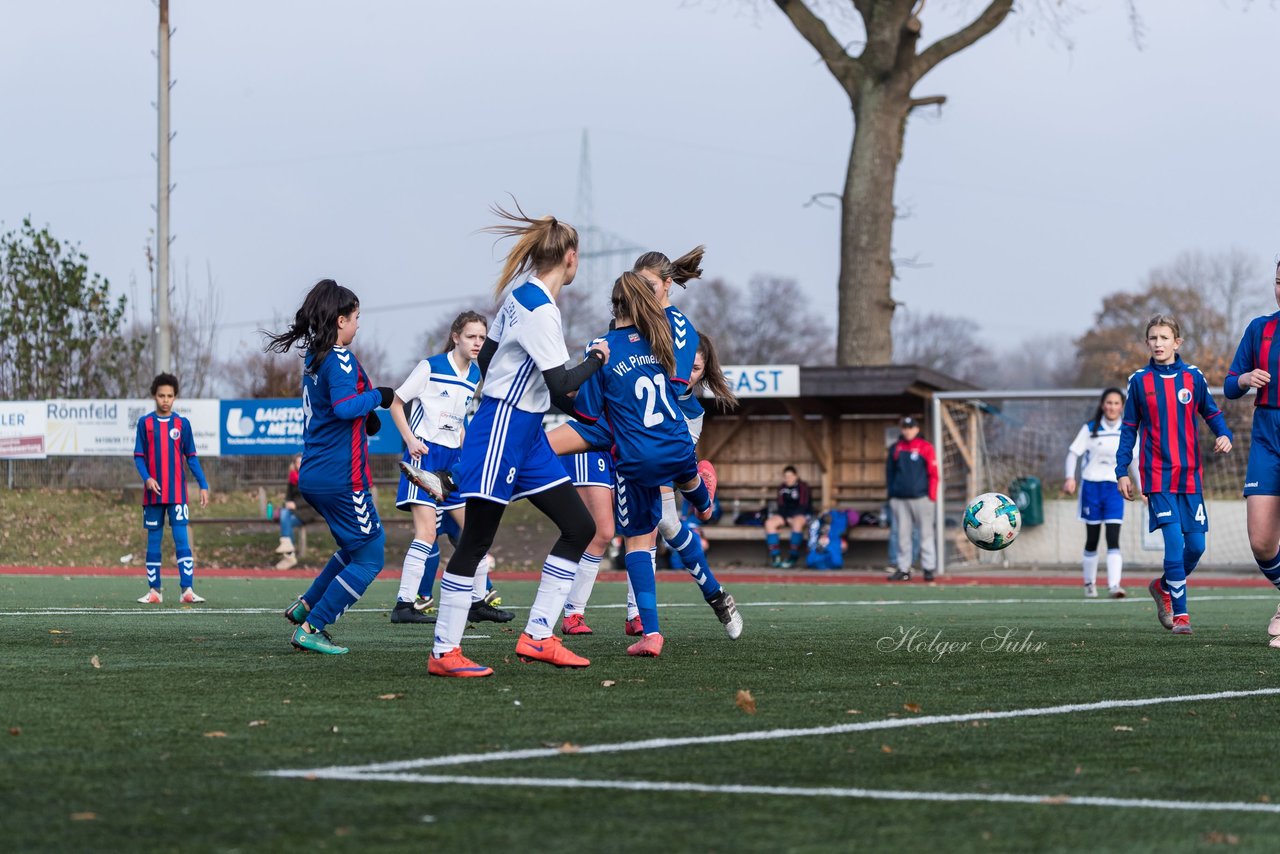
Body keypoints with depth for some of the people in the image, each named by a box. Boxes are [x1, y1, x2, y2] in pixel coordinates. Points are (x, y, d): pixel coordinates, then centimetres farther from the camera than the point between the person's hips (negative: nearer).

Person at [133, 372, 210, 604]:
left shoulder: (182, 424, 5)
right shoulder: (145, 423, 4)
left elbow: (191, 457, 8)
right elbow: (138, 457, 3)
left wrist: (203, 485, 1)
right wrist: (147, 478, -15)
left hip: (177, 493, -1)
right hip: (153, 493, 1)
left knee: (182, 539, -8)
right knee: (153, 541, 5)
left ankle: (188, 589, -13)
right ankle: (154, 591, 10)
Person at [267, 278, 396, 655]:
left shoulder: (314, 357, 13)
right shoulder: (340, 360, -15)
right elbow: (344, 405, -31)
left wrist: (367, 414, 13)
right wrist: (378, 396, -15)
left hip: (315, 475, 10)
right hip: (341, 478, -10)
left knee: (366, 541, 25)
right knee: (367, 560, -1)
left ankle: (306, 607, 22)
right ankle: (310, 629, -4)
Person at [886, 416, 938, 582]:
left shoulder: (925, 447, 1)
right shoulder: (896, 448, 12)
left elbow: (933, 473, -2)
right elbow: (889, 473, 16)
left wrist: (932, 496, -9)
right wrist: (891, 494, 9)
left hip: (921, 498, -4)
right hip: (899, 499, 4)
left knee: (925, 534, -2)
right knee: (903, 535, 5)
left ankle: (928, 568, 0)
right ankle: (904, 569, 8)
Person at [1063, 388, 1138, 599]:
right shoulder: (1090, 429, -2)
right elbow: (1074, 452, -1)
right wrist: (1070, 477, -16)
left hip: (1115, 488, 0)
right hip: (1091, 486, 0)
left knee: (1113, 539, -13)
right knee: (1092, 539, 8)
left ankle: (1114, 585, -22)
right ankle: (1089, 583, 23)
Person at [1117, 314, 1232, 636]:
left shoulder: (1193, 377, 4)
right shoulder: (1139, 381, 1)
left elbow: (1211, 413, 14)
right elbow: (1129, 429, 7)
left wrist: (1224, 435, -8)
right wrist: (1122, 471, 3)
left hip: (1189, 474, 3)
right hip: (1157, 475, -3)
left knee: (1196, 544, 2)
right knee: (1174, 540, -15)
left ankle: (1163, 586, 30)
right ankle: (1180, 615, -9)